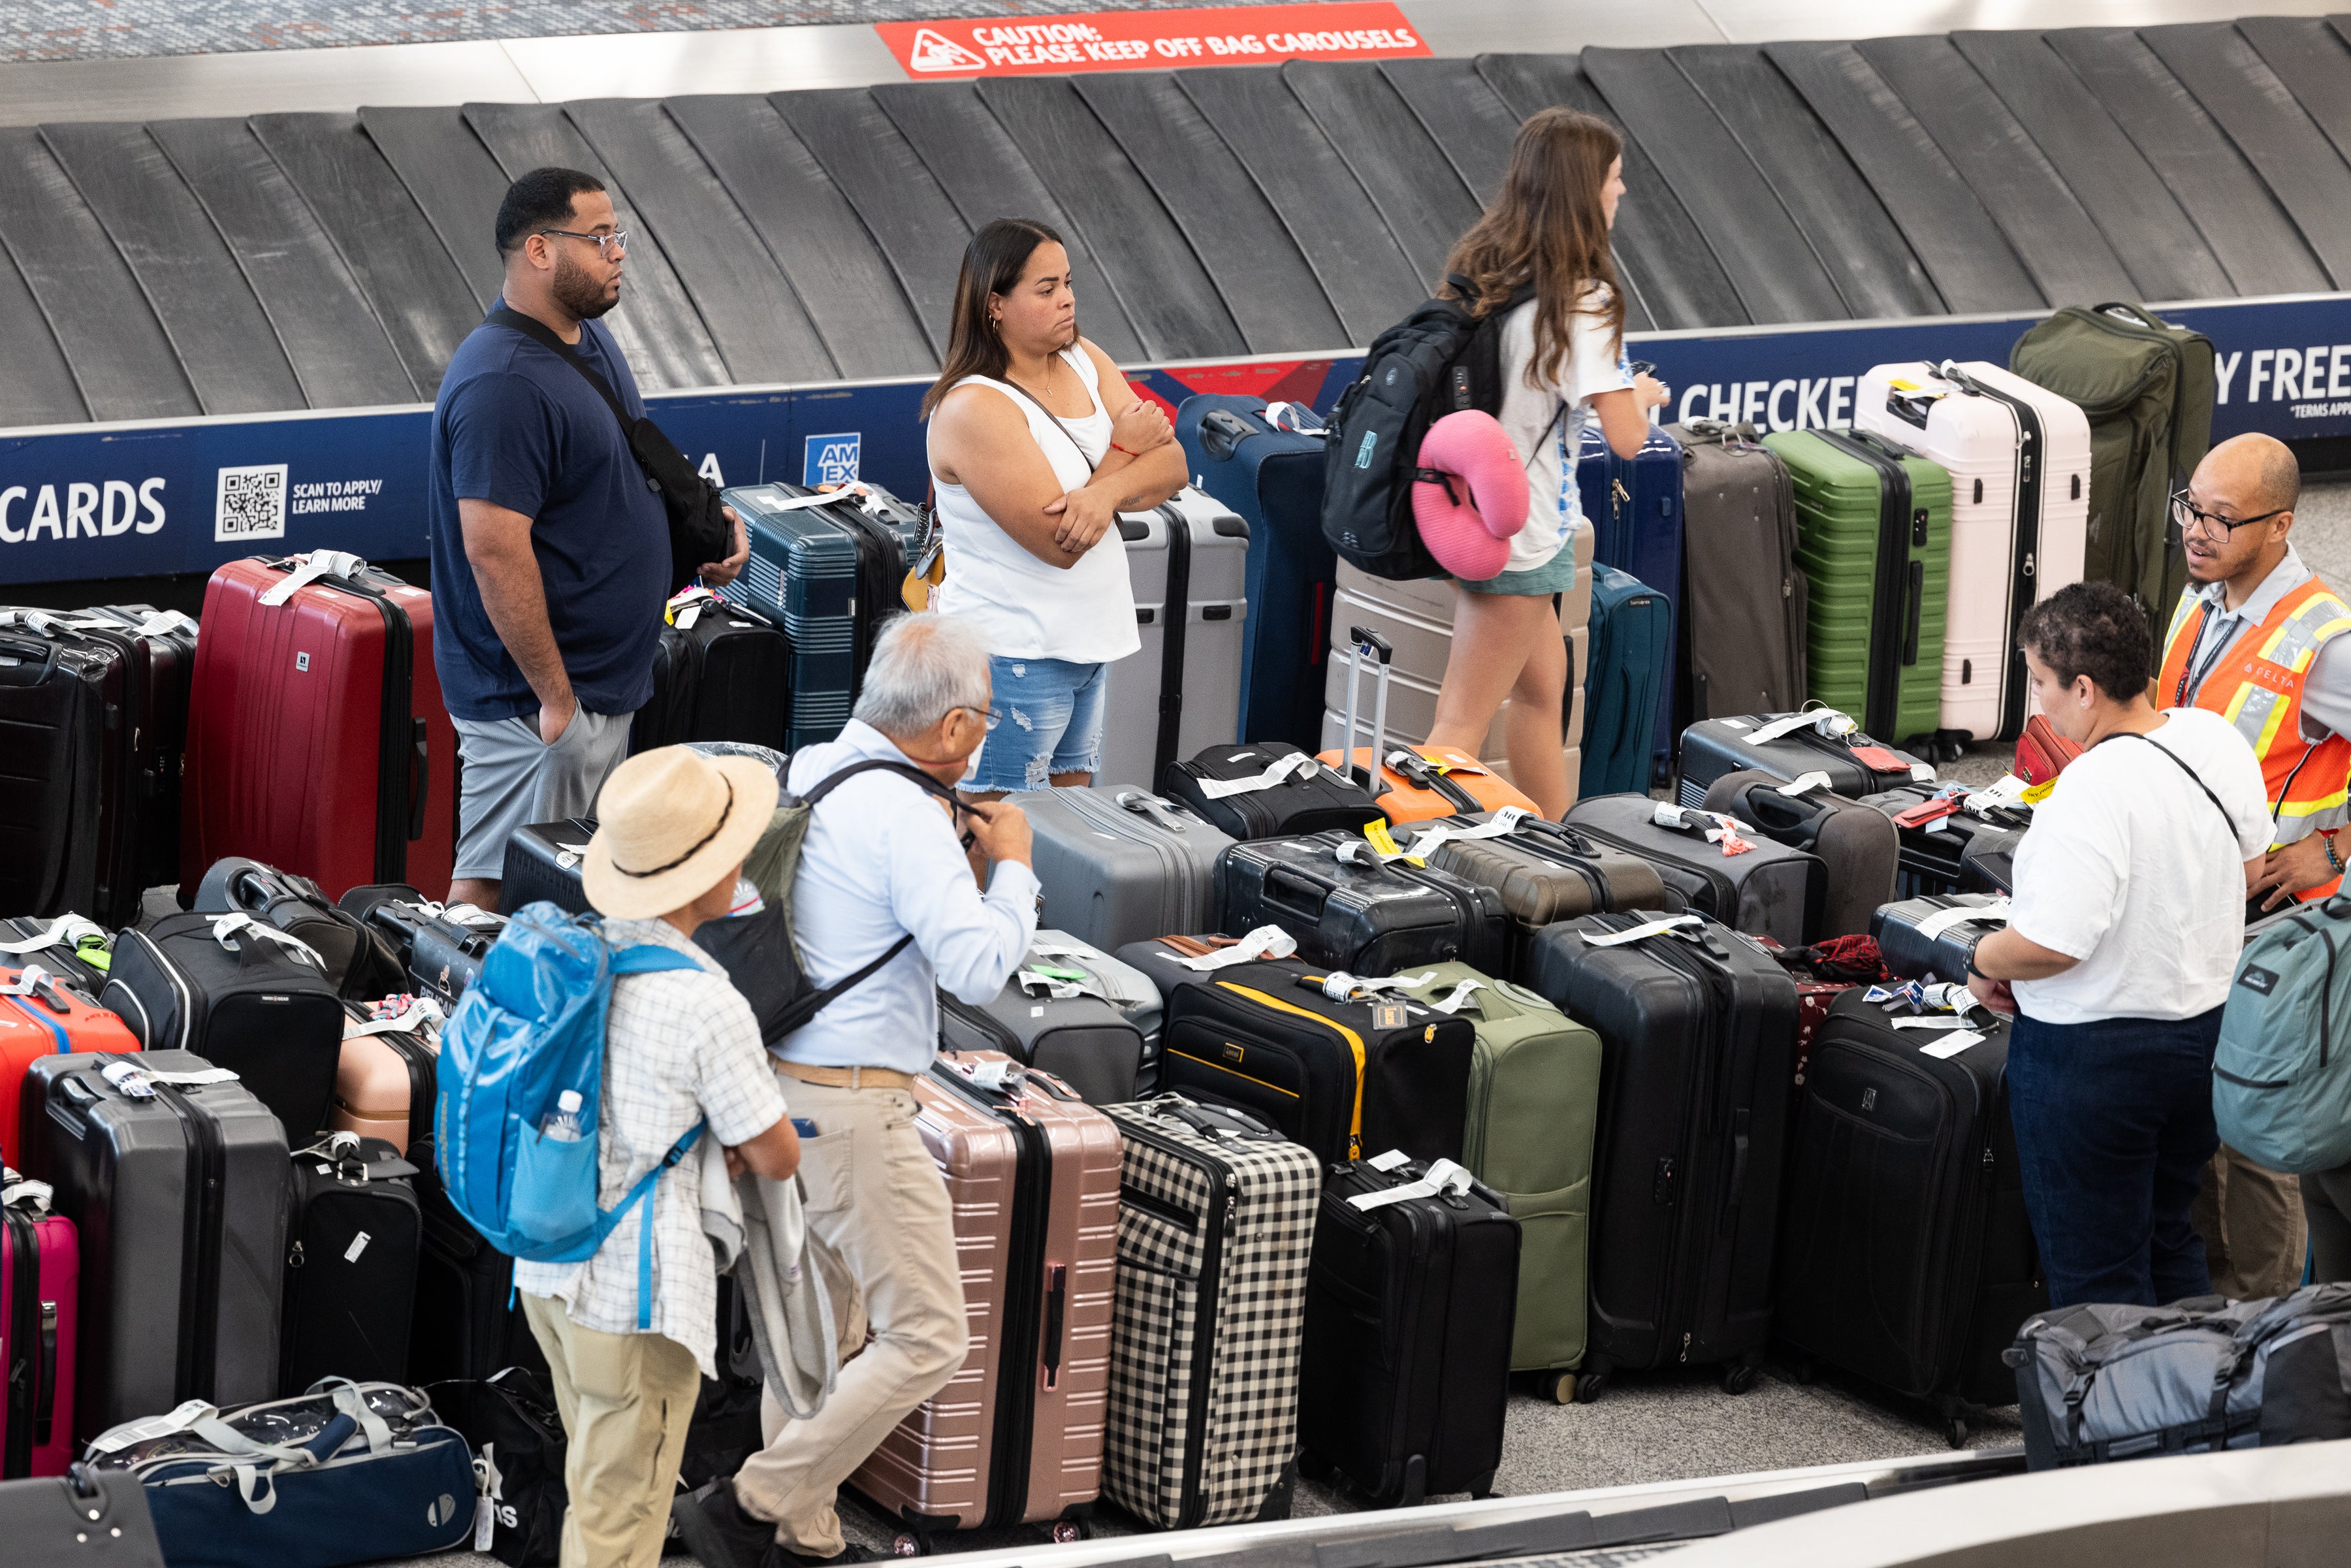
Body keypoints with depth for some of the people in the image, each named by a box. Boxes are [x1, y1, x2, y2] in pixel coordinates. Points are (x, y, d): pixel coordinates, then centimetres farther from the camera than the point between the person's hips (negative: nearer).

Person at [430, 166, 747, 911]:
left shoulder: (591, 337, 10)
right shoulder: (502, 384, -23)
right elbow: (495, 550, -27)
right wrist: (556, 698, -25)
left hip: (604, 682, 10)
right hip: (536, 695, -10)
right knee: (494, 889, -4)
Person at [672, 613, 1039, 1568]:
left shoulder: (808, 771, 8)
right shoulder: (904, 818, -19)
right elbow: (979, 968, -23)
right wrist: (1012, 865, -7)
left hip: (780, 1084, 10)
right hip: (851, 1107, -10)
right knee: (926, 1337, -3)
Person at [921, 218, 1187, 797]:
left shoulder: (1083, 362, 7)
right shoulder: (974, 408, -19)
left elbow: (1171, 466, 0)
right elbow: (1057, 544, -22)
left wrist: (1106, 493, -22)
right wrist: (1123, 452, -8)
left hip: (1085, 650, 8)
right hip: (1013, 658, -8)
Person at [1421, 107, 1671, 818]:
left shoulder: (1479, 268, 3)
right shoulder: (1582, 299, -20)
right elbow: (1625, 436, -21)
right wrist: (1640, 394, 2)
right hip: (1523, 534, -9)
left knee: (1543, 684, 24)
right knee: (1461, 729, -6)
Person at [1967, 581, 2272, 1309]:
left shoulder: (2092, 792, -28)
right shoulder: (2217, 740, -2)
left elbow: (2050, 945, -28)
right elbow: (2249, 866, 13)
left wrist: (1984, 962, -9)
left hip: (2091, 1053, -8)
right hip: (2206, 1025, 8)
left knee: (2095, 1275, 5)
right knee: (2171, 1240, 24)